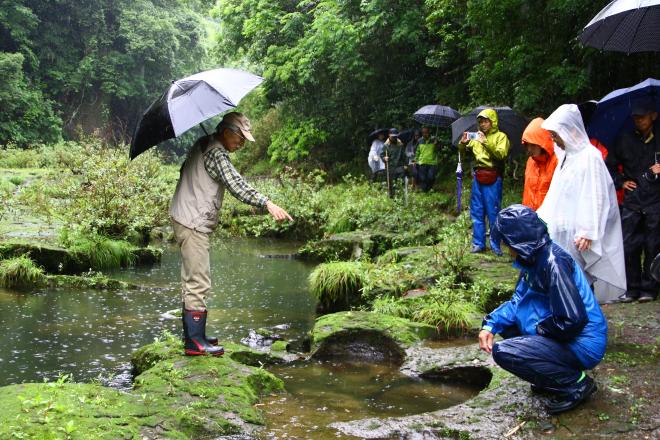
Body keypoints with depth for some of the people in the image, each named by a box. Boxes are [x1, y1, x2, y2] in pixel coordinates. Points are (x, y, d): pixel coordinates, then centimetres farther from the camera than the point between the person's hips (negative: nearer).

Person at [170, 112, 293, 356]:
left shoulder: (203, 144, 14)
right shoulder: (216, 153, -17)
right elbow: (236, 185, -28)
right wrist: (268, 204, -35)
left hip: (188, 220, 11)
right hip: (193, 223, -11)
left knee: (191, 281, 16)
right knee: (199, 283, -9)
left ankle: (191, 335, 24)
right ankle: (195, 341, -7)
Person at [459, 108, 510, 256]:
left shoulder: (500, 136, 1)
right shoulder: (476, 137, 15)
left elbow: (501, 155, -15)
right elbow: (463, 154, 14)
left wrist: (485, 143, -22)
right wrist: (463, 143, -6)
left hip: (492, 179, -5)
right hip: (478, 178, 5)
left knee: (493, 212, -4)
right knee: (477, 212, 7)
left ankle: (496, 245, 3)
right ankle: (478, 243, 14)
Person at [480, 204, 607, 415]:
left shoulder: (554, 263, -24)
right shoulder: (534, 258, 6)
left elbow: (572, 321, -27)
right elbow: (518, 300, 14)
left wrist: (539, 328, -10)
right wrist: (491, 324, -1)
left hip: (583, 345, -10)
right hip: (559, 334, 10)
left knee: (503, 352, -22)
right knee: (504, 323, 17)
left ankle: (576, 383, -7)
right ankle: (551, 377, 16)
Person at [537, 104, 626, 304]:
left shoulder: (589, 156, -14)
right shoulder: (567, 155, 13)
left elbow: (595, 197, -17)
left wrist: (587, 232, -19)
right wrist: (541, 216, 20)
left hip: (575, 232, -8)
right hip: (560, 228, 8)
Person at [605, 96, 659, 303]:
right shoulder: (625, 140, 9)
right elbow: (610, 165, 18)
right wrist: (621, 182, 6)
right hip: (632, 202, 2)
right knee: (629, 246, 0)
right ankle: (631, 288, 10)